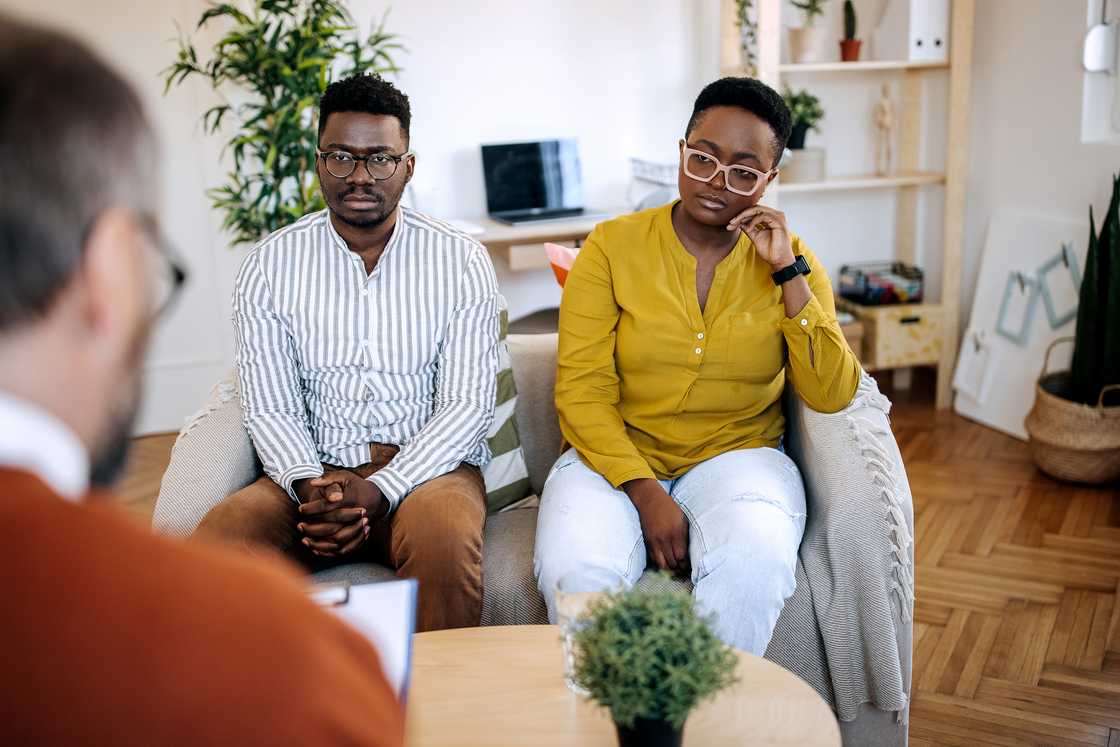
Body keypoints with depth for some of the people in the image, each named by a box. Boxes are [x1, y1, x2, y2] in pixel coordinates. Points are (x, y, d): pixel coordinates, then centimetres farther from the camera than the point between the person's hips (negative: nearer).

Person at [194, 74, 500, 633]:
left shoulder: (460, 261, 1)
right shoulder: (270, 265, 5)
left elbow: (468, 403, -5)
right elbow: (270, 408, 1)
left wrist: (379, 491, -19)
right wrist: (309, 485, -21)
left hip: (426, 464, -1)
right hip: (313, 470, 2)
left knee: (445, 540, -36)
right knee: (215, 543, -28)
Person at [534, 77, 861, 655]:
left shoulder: (790, 260, 5)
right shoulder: (612, 246, -1)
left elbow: (832, 396, -5)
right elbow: (581, 394, -6)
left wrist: (788, 272, -12)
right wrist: (645, 493, -19)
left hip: (737, 456, 1)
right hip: (617, 458, 0)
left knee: (755, 565, -33)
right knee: (574, 570, -31)